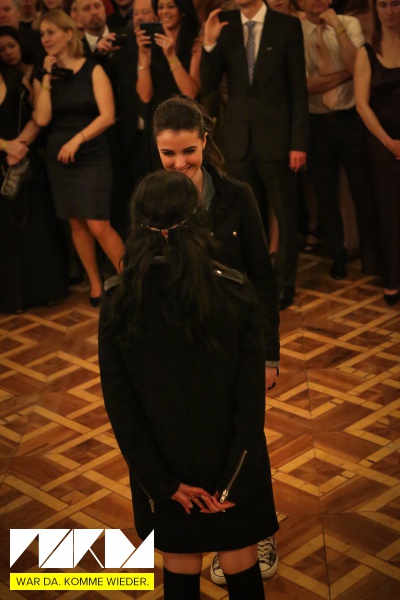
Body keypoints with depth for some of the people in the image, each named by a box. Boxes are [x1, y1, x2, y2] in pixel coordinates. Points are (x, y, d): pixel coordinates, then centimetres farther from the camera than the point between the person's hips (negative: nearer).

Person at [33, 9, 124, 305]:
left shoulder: (93, 70, -4)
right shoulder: (43, 77, 6)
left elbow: (107, 116, -12)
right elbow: (42, 118, -6)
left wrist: (77, 139, -19)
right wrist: (47, 78, -8)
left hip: (92, 157, -4)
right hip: (58, 159, 4)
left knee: (98, 226, -10)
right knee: (77, 224, 8)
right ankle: (95, 283, 20)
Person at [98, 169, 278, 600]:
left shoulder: (117, 304, -14)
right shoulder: (235, 293, -18)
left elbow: (120, 405, -11)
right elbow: (252, 397, -17)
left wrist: (162, 482, -4)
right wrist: (232, 480, -9)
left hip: (163, 468, 1)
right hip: (231, 464, -1)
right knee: (240, 565, 20)